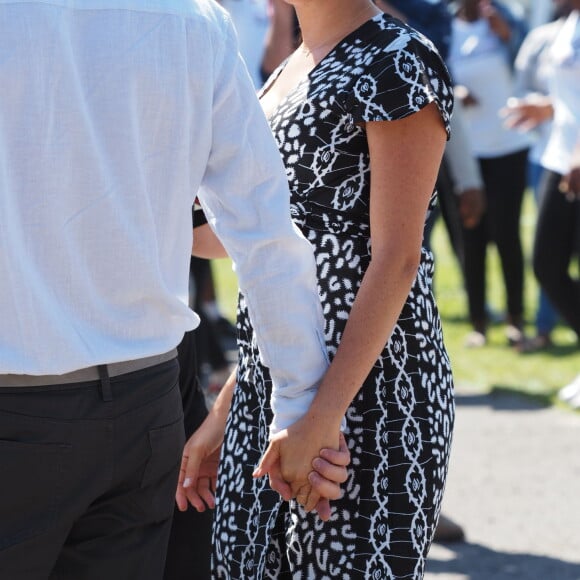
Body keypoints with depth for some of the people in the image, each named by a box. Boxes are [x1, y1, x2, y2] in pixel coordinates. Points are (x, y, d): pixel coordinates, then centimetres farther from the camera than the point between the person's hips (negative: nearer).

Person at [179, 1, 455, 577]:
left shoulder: (396, 63, -10)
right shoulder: (288, 72, 16)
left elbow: (396, 259, -16)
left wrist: (323, 415, -21)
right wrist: (225, 412, 16)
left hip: (367, 387, -8)